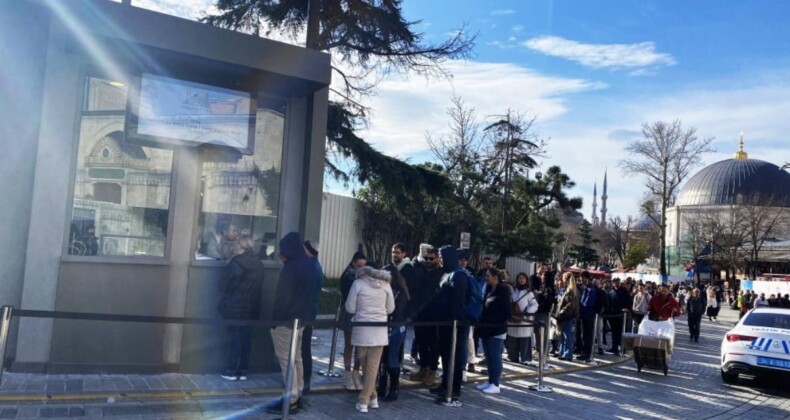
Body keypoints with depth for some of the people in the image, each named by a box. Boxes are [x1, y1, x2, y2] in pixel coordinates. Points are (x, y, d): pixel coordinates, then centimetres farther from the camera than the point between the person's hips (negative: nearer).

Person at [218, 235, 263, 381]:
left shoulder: (237, 261, -12)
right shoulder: (258, 263, 8)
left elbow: (230, 283, -11)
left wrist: (226, 299, 5)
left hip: (236, 306, -6)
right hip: (251, 307, 6)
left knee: (234, 338, 1)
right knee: (246, 338, 9)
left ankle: (231, 371, 5)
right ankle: (243, 371, 13)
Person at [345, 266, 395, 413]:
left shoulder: (358, 283, -1)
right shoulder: (385, 283, 5)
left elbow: (350, 309, 0)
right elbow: (390, 309, 10)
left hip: (361, 330, -1)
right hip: (379, 330, 1)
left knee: (365, 365, 13)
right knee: (373, 367, 5)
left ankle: (372, 397, 19)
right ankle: (364, 401, 6)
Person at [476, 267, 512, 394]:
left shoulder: (503, 291, -11)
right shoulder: (489, 290, 12)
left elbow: (507, 311, -14)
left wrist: (496, 322, -14)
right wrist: (482, 320, 5)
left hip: (497, 329, -8)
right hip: (487, 328, 8)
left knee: (495, 357, -4)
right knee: (489, 356, 12)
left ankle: (495, 384, 1)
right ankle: (490, 381, 20)